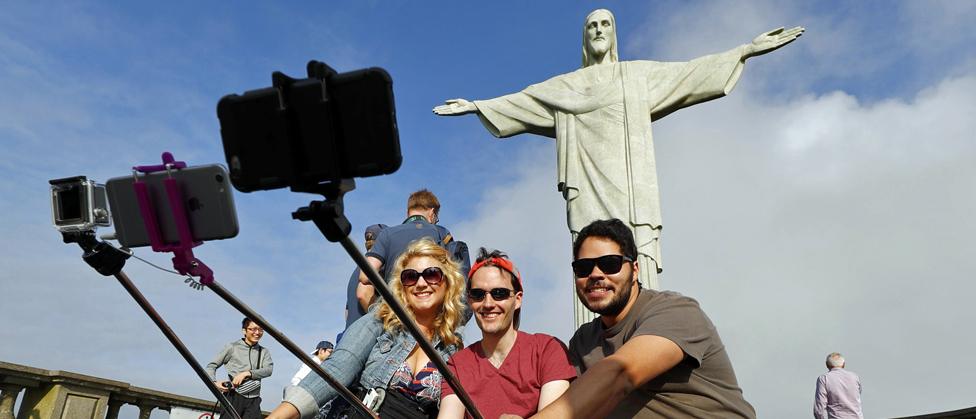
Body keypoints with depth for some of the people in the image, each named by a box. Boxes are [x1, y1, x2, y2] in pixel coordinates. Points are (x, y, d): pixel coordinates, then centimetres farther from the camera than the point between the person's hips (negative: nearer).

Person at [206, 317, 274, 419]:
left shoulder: (264, 352, 15)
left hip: (253, 400, 2)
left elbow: (268, 369, -2)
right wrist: (214, 383, -8)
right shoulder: (232, 347, 7)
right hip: (234, 397, -2)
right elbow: (211, 366, 10)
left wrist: (247, 373, -15)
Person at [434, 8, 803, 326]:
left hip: (631, 188, 0)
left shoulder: (640, 75, 21)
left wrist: (747, 50, 11)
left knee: (637, 276, -12)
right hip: (589, 192, 0)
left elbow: (691, 73, 17)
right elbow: (519, 101, 25)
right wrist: (476, 105, 21)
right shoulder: (565, 85, 24)